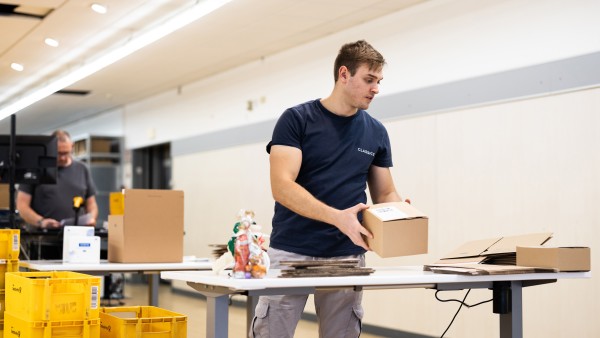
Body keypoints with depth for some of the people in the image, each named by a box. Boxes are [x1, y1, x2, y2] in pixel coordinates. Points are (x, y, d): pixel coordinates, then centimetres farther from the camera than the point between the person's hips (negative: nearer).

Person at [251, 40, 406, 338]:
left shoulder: (376, 133, 8)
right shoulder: (296, 119, -6)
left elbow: (384, 194, 14)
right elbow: (282, 186, -16)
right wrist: (337, 217, -29)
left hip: (346, 257, 4)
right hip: (290, 253, -3)